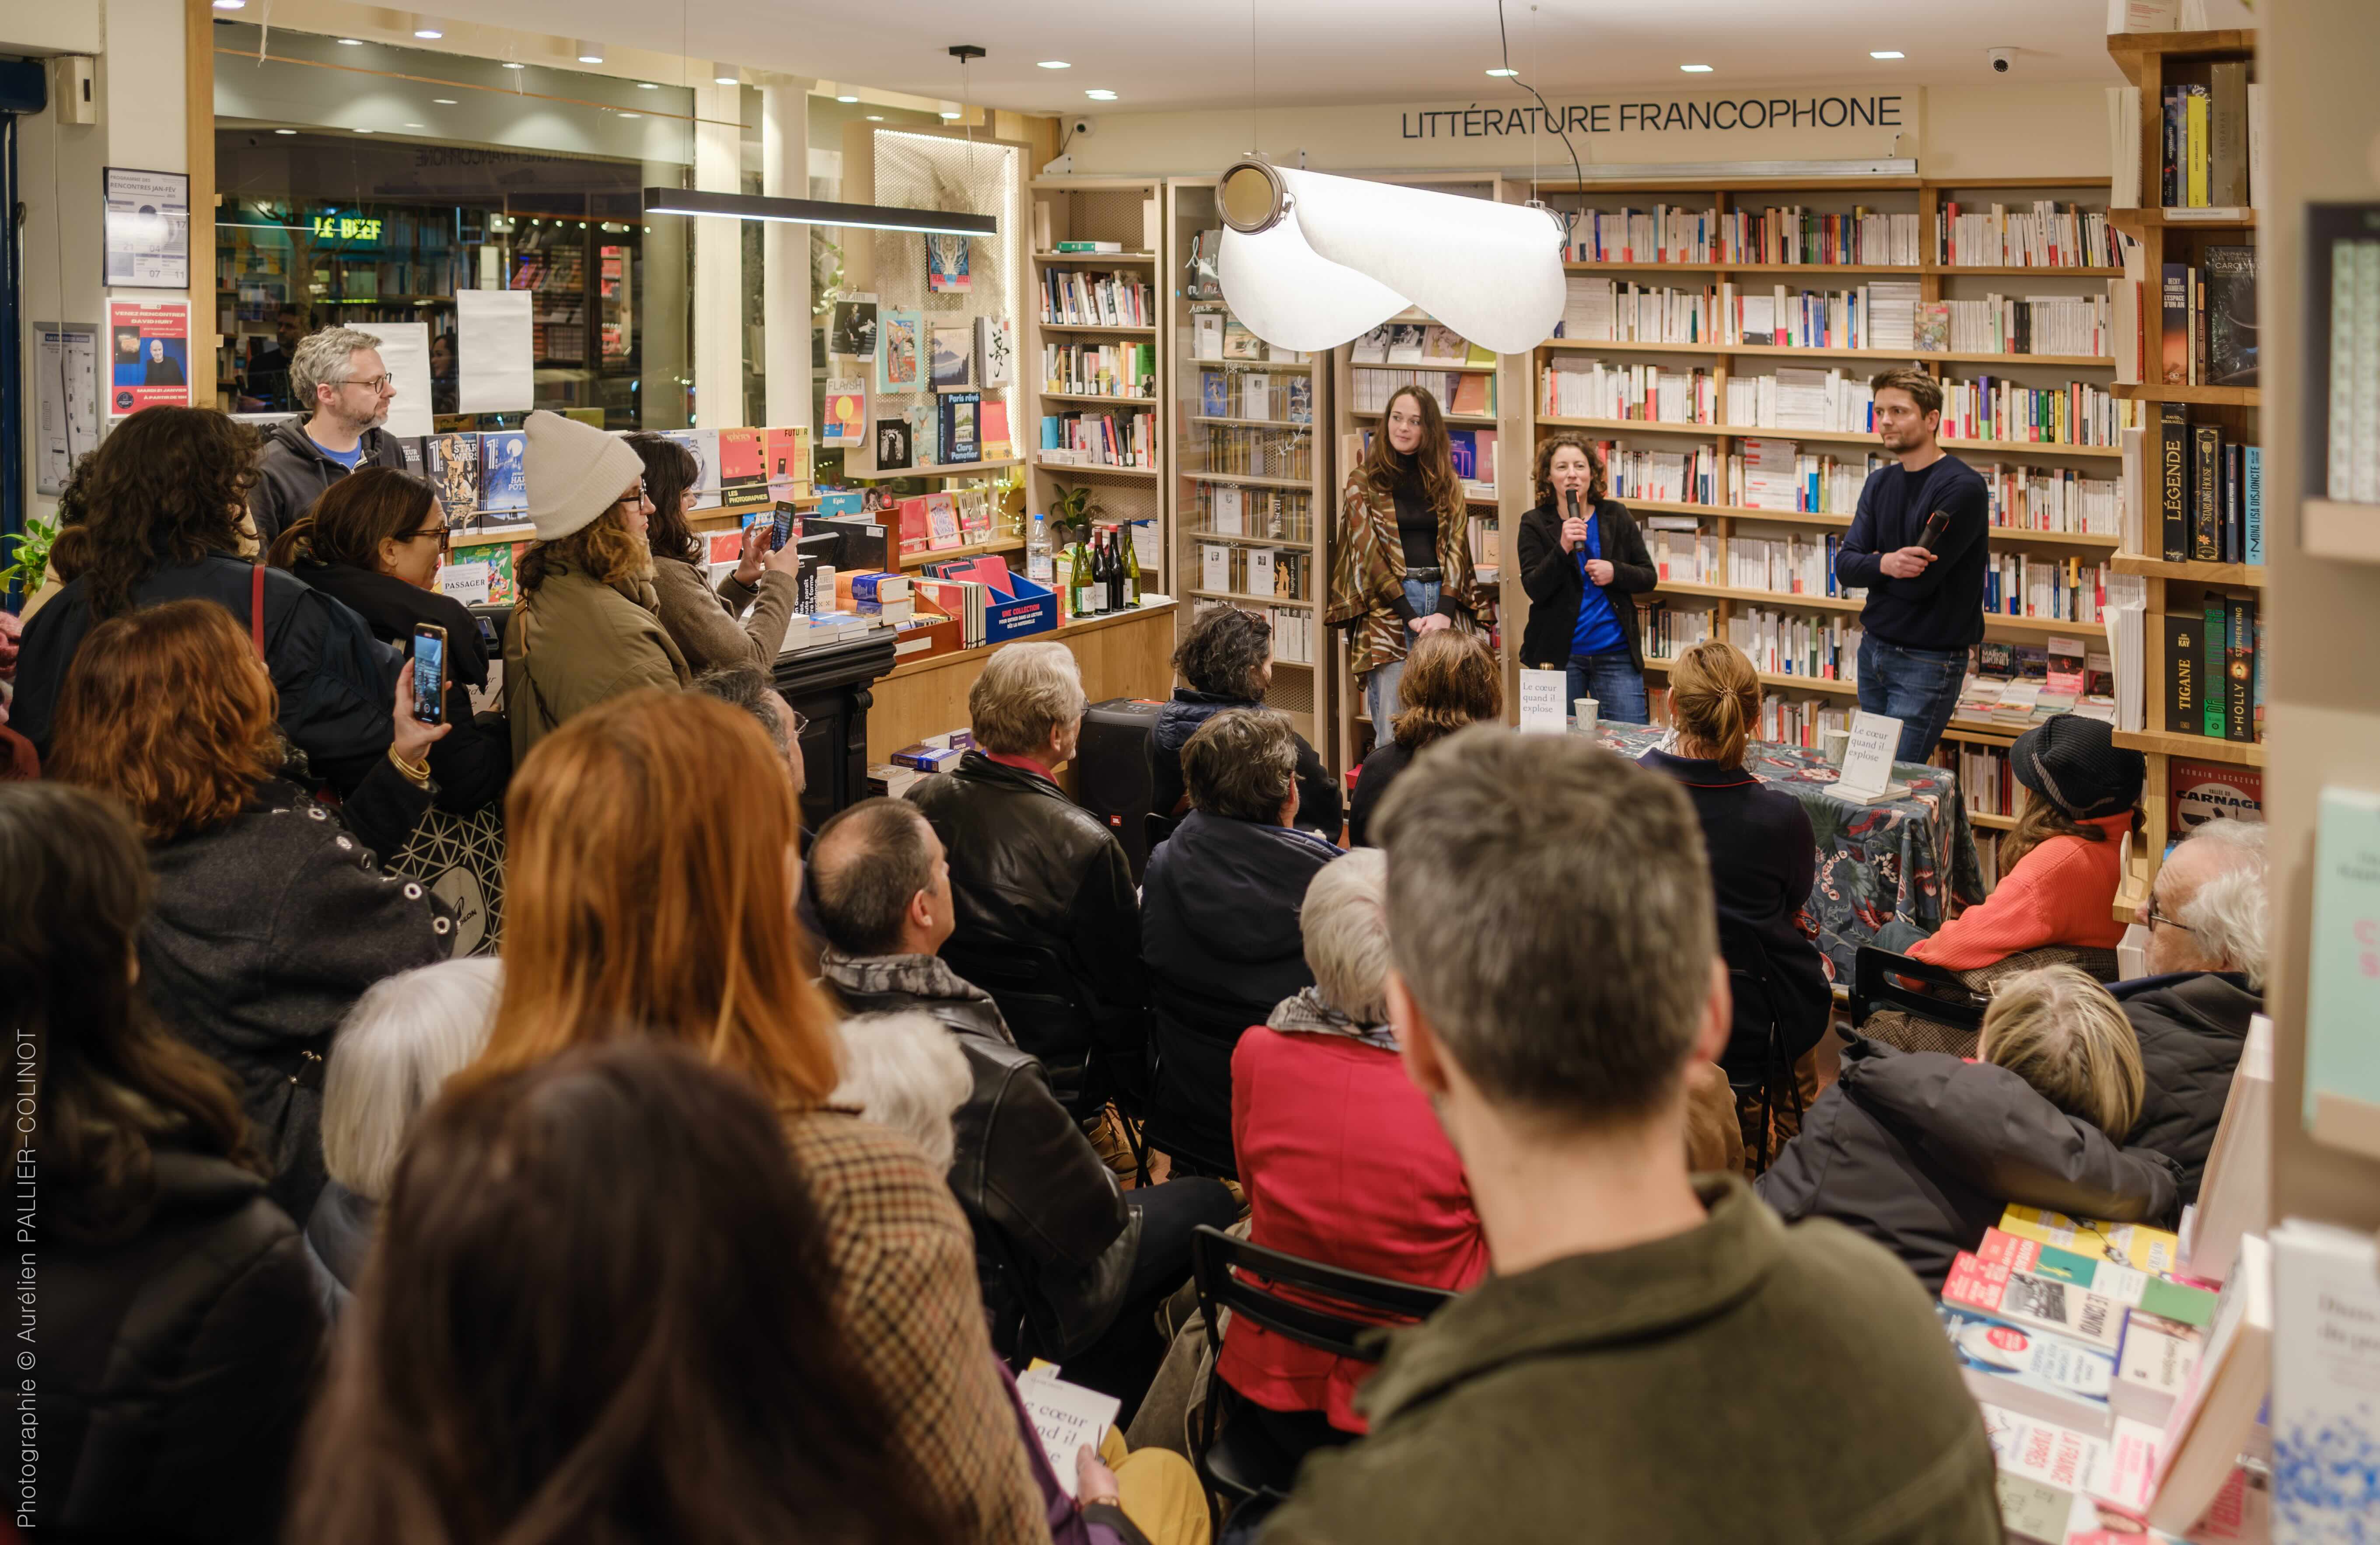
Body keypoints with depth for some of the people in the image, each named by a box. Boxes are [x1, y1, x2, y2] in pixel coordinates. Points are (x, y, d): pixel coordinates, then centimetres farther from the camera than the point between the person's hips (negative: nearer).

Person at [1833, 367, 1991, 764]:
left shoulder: (1962, 488, -15)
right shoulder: (1881, 482, 8)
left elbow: (1918, 582, -21)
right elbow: (1844, 567, -2)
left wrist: (1870, 563, -2)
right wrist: (1885, 565, -24)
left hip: (1928, 661, -7)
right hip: (1874, 649, 7)